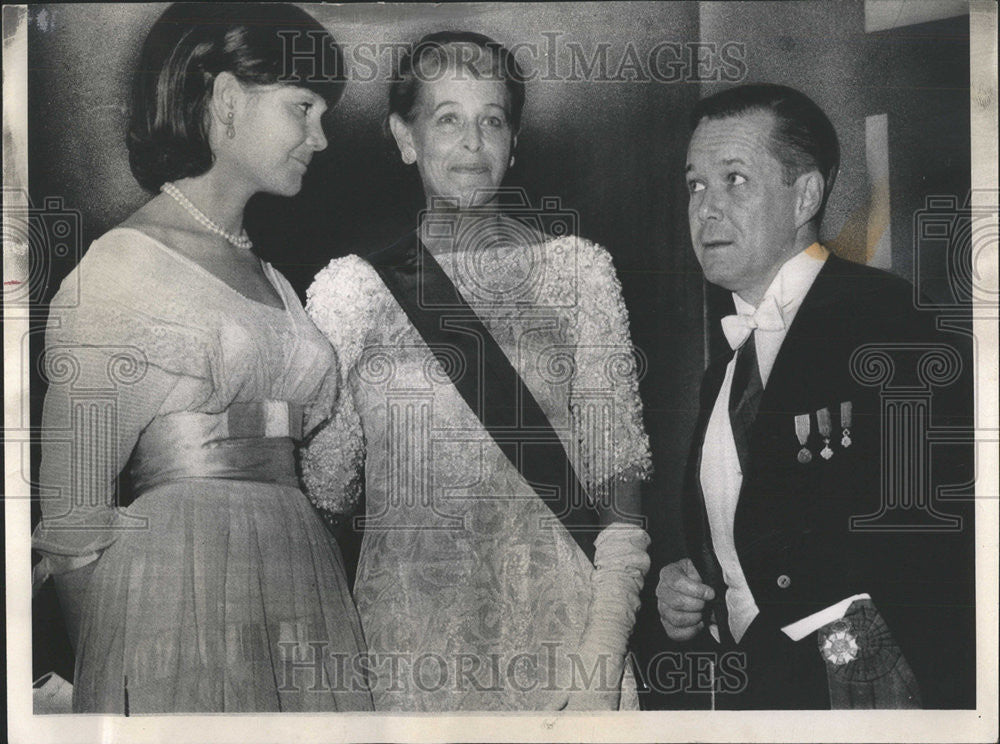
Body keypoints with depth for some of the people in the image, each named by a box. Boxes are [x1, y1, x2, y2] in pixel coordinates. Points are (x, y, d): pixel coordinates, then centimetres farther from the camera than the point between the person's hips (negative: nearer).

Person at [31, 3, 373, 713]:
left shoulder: (272, 281, 18)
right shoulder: (120, 268, -3)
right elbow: (71, 514, -5)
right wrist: (114, 673, -7)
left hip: (308, 594, 6)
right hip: (182, 594, -6)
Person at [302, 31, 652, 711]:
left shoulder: (576, 268, 2)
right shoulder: (350, 286, 4)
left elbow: (616, 464, -2)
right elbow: (325, 485, 11)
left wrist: (606, 650, -9)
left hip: (554, 620, 0)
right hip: (403, 639, 1)